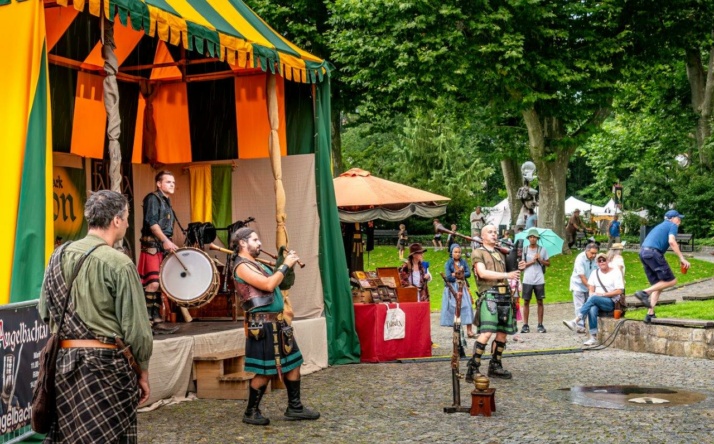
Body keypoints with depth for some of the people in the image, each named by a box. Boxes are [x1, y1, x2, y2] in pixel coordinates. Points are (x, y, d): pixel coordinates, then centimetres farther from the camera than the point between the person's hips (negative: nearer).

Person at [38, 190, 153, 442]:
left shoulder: (59, 256, 4)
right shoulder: (118, 263, -14)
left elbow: (45, 313, 13)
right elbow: (137, 329, -12)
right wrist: (143, 373, -1)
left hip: (62, 361, 6)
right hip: (104, 365, -6)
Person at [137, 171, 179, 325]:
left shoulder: (166, 201, 21)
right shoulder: (153, 198, -6)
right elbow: (151, 222, -18)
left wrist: (169, 243, 14)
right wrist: (165, 240, -25)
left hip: (164, 247, 9)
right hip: (152, 246, -9)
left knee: (161, 282, 9)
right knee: (153, 282, -15)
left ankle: (156, 316, 13)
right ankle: (146, 317, -12)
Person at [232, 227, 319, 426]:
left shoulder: (256, 264, 20)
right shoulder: (242, 266, -12)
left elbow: (278, 283, 22)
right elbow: (268, 285, -22)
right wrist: (285, 265, -14)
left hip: (277, 322, 10)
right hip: (263, 325, -10)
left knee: (293, 362, 11)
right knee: (265, 371, -4)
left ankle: (294, 407, 21)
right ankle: (251, 412, 10)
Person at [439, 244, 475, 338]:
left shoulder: (463, 262, 9)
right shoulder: (448, 263, 2)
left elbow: (469, 273, -2)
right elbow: (448, 277, -8)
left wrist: (456, 275, -10)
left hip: (463, 288, 1)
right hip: (452, 288, -1)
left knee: (467, 307, -9)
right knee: (454, 308, -3)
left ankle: (469, 331, -12)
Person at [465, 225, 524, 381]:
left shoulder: (500, 254, 23)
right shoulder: (478, 253, 2)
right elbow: (483, 273, -14)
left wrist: (517, 269, 10)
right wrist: (507, 275, -18)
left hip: (504, 296, 8)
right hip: (489, 296, -8)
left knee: (503, 332, 8)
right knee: (486, 333, -19)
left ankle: (495, 366, 20)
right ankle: (472, 369, -17)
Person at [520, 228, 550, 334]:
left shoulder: (542, 250, 6)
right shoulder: (524, 250, 4)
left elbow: (548, 263, 9)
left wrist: (540, 260, -8)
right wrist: (531, 262, -11)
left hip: (539, 280, 0)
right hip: (527, 280, 0)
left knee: (540, 302, 3)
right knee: (526, 302, 2)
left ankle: (540, 325, 9)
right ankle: (525, 325, 7)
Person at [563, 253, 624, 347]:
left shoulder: (615, 272, 2)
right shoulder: (595, 273, 18)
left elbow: (619, 291, -7)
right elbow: (591, 290, 13)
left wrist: (603, 294, -14)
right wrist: (592, 295, -11)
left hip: (611, 302, -4)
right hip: (596, 301, 4)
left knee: (593, 298, -35)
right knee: (592, 309, -34)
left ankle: (575, 321, -40)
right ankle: (593, 338, -35)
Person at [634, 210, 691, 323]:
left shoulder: (661, 226, 32)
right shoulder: (673, 226, 6)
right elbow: (672, 241, -12)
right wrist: (682, 258, -13)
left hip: (643, 252, 9)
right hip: (653, 252, -9)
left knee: (657, 285, 11)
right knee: (671, 281, -5)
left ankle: (650, 314, 2)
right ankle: (644, 293, -18)